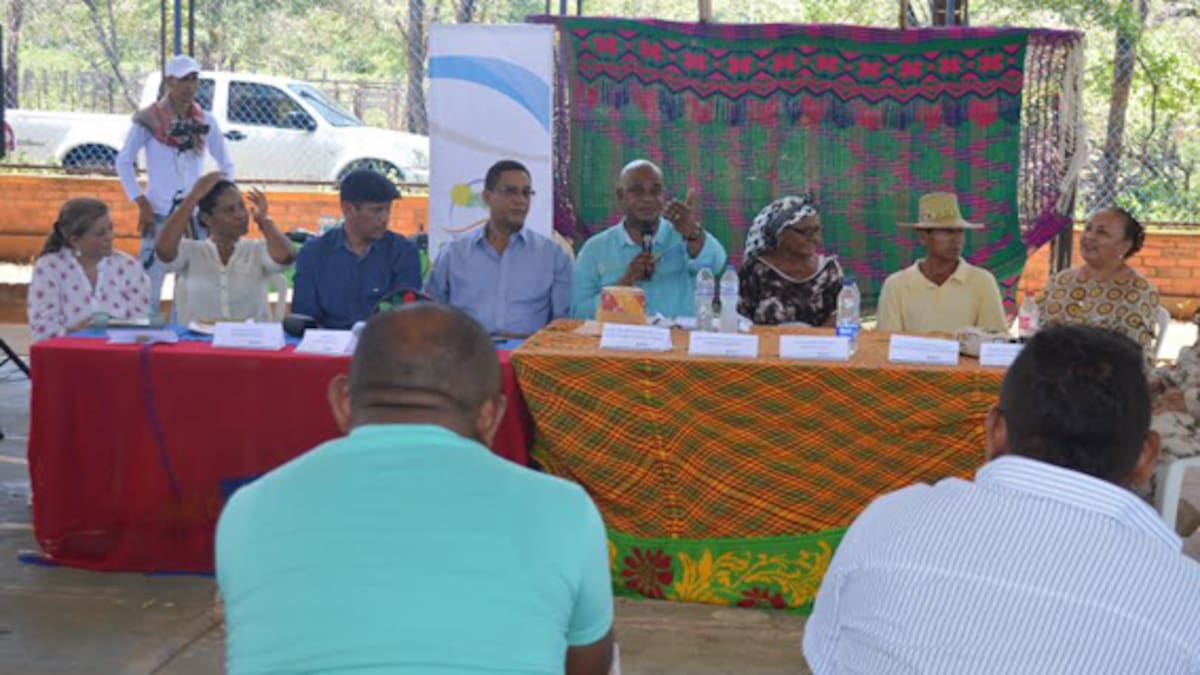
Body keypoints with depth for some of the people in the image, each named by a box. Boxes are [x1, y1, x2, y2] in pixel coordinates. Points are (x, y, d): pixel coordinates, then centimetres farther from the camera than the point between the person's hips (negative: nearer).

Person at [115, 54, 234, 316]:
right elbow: (124, 161, -1)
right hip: (159, 215, -4)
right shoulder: (150, 119, -5)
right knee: (149, 286, -7)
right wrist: (141, 204, -6)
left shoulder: (205, 121, 5)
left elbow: (226, 164, 15)